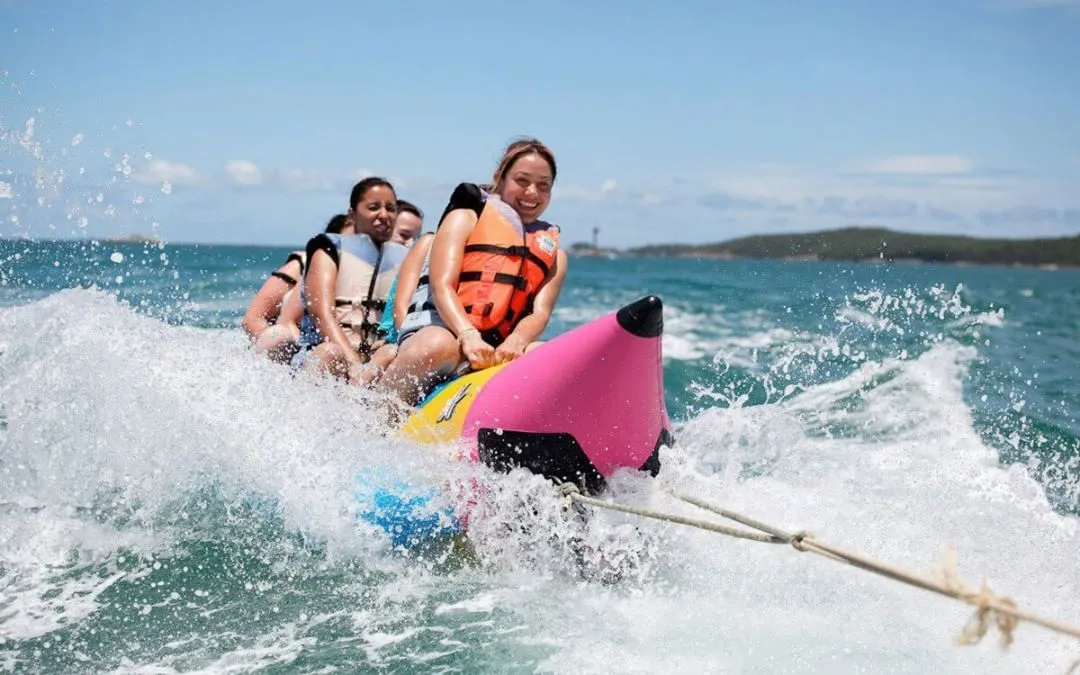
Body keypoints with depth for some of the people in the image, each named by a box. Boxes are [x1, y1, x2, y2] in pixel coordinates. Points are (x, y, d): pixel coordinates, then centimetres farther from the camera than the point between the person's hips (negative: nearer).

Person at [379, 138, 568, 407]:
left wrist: (515, 342, -21)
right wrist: (469, 336, -25)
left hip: (498, 350, 4)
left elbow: (540, 312, 5)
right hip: (438, 328, -3)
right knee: (437, 349, -39)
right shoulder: (466, 218, 11)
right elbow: (441, 286, -4)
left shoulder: (553, 253, 22)